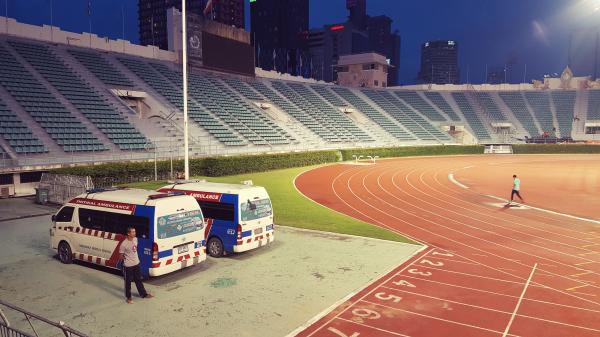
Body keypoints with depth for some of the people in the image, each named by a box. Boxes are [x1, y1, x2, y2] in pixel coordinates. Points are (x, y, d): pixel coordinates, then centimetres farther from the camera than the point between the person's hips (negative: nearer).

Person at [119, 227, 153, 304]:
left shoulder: (135, 239, -3)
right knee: (128, 282, 10)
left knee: (138, 280, 18)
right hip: (128, 266, -6)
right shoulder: (124, 244, -24)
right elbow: (121, 255, -12)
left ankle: (143, 294, 30)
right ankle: (128, 297, 25)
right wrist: (126, 260, -2)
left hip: (136, 263, 6)